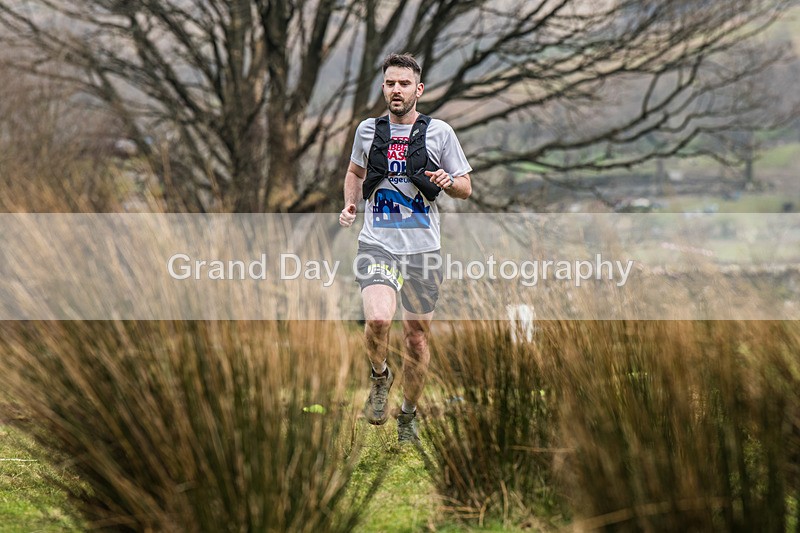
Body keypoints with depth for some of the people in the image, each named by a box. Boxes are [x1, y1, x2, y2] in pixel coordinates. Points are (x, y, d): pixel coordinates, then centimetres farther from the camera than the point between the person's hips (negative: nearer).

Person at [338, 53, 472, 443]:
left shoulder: (439, 132, 3)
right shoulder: (368, 130, 8)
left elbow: (466, 189, 8)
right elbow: (355, 171, 28)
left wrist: (448, 182, -14)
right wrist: (349, 205, 10)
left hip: (422, 249, 0)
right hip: (377, 245, 0)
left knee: (417, 335, 7)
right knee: (378, 319, -24)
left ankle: (408, 416, 26)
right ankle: (379, 376, 7)